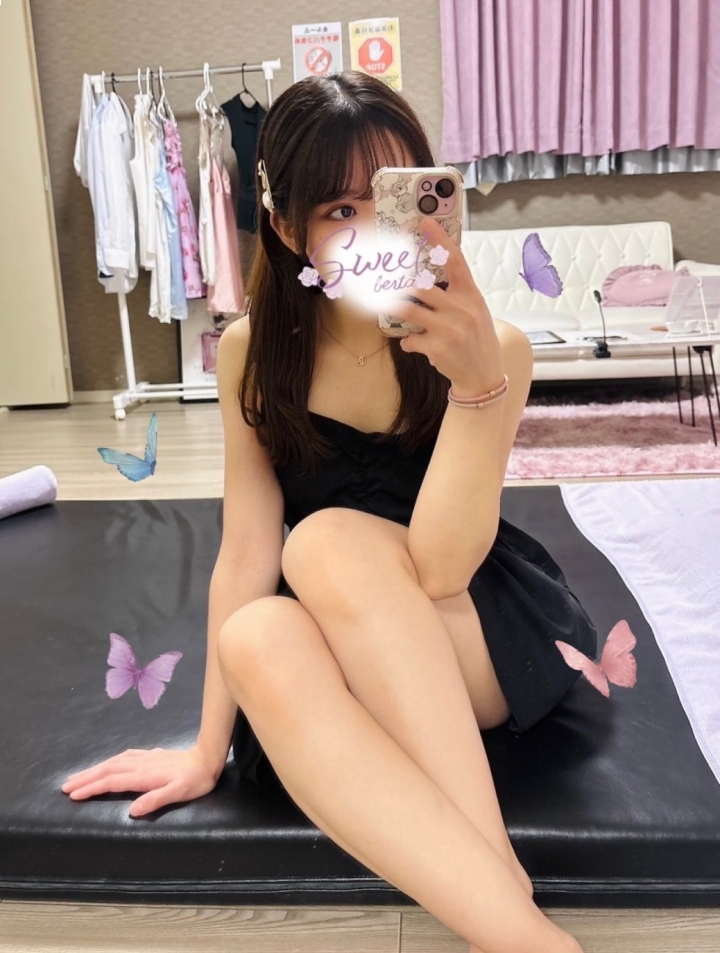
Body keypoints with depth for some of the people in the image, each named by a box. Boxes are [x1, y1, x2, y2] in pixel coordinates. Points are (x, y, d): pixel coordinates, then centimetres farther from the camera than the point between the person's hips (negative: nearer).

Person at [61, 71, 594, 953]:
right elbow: (246, 550, -9)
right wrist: (211, 745, -9)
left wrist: (476, 382, -39)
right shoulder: (254, 350, -7)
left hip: (502, 633, -2)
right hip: (348, 665, 3)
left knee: (330, 541, -32)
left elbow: (437, 567, -26)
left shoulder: (491, 347, -15)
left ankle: (500, 875, -28)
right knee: (257, 639, -33)